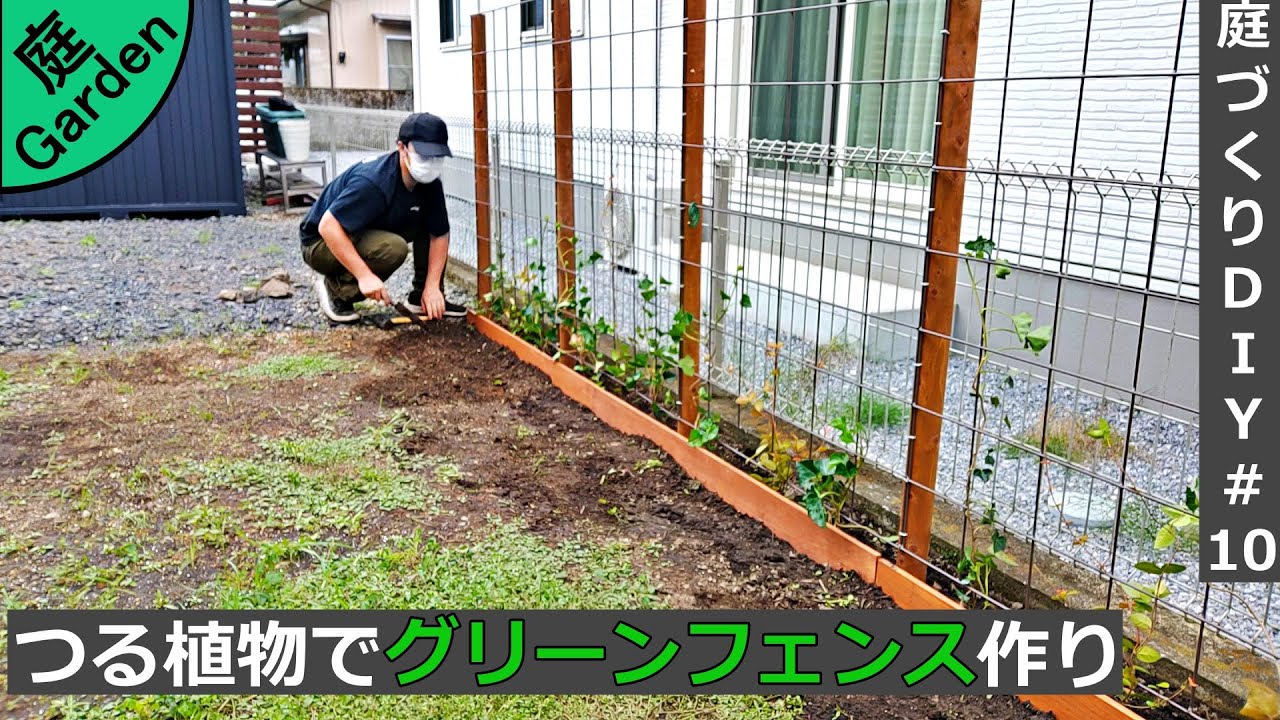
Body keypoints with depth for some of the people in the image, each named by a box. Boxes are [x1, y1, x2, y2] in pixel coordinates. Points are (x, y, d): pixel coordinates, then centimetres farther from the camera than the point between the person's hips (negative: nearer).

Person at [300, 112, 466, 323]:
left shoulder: (430, 183, -10)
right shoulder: (372, 181, -32)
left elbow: (440, 234, -4)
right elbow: (327, 226, -35)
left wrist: (432, 285, -14)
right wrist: (365, 275, -39)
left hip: (367, 234, 7)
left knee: (434, 222, -6)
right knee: (393, 248, -34)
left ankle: (422, 298, 1)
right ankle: (336, 289, -12)